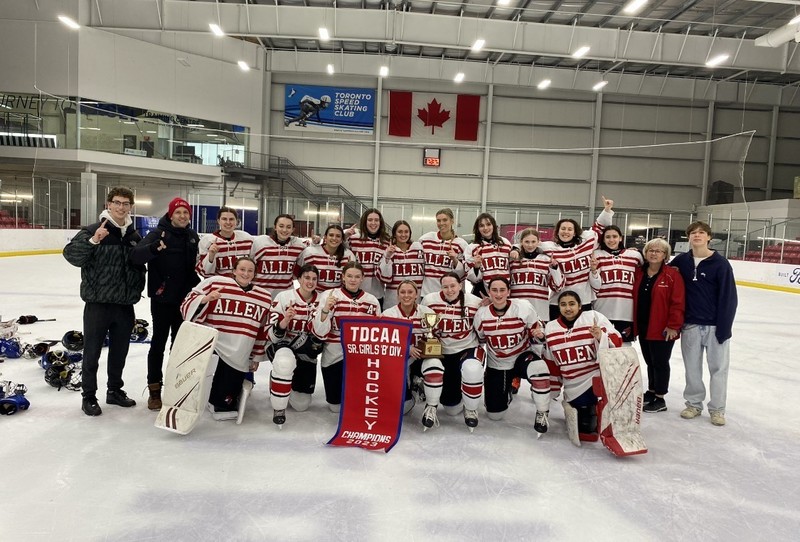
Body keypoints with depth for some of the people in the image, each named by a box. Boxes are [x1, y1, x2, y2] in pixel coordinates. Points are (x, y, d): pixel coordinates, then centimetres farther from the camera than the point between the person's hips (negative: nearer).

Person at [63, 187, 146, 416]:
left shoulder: (135, 237, 7)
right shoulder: (92, 230, -8)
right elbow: (71, 255, -21)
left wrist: (137, 290, 10)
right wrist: (92, 241, -35)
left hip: (125, 305, 5)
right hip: (97, 303, -5)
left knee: (120, 352, 16)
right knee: (92, 352, 7)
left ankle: (115, 390, 32)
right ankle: (88, 396, 20)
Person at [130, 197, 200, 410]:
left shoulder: (192, 236, 6)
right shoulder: (158, 233, -11)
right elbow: (136, 256, -25)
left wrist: (197, 288, 5)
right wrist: (153, 248, -44)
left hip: (184, 298, 5)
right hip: (162, 297, -5)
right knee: (159, 342, 4)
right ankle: (154, 389, 15)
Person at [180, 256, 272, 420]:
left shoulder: (264, 298, 7)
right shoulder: (215, 283, -3)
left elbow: (263, 330, 14)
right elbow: (188, 305, -2)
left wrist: (256, 357, 16)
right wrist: (205, 299, -21)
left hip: (238, 360, 2)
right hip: (211, 346, -2)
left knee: (224, 404, -2)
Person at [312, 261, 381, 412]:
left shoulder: (372, 300, 1)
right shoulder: (329, 295, -7)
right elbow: (320, 333, -14)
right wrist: (326, 309, -29)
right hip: (334, 355, -1)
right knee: (336, 406, 5)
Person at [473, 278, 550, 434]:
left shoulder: (523, 307, -17)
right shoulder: (481, 314, -10)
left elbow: (538, 328, -5)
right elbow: (480, 340, 6)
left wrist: (539, 334, -25)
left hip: (522, 356, -2)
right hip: (496, 364, 2)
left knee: (539, 369, -39)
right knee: (494, 414, 2)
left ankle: (542, 413, -12)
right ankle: (506, 391, 39)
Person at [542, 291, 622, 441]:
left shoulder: (594, 317, -7)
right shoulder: (550, 328, 4)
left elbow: (616, 343, -9)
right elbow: (551, 363, 12)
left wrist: (601, 336, -28)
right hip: (574, 387, 3)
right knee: (586, 428, 2)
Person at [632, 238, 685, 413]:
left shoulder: (672, 275, -11)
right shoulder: (638, 273, 6)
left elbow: (678, 302, -14)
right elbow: (634, 299, 11)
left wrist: (673, 326, -16)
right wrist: (633, 323, 11)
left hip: (663, 329, -5)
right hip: (642, 327, 6)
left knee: (660, 362, 3)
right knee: (650, 361, 18)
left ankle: (660, 399, 15)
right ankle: (651, 391, 34)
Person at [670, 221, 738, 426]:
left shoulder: (720, 263, -8)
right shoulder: (681, 261, 1)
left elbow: (729, 298, -9)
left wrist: (724, 327, -12)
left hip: (715, 325, -3)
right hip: (690, 325, 3)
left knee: (718, 367, 7)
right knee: (692, 367, 11)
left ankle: (717, 408, 21)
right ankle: (694, 404, 26)